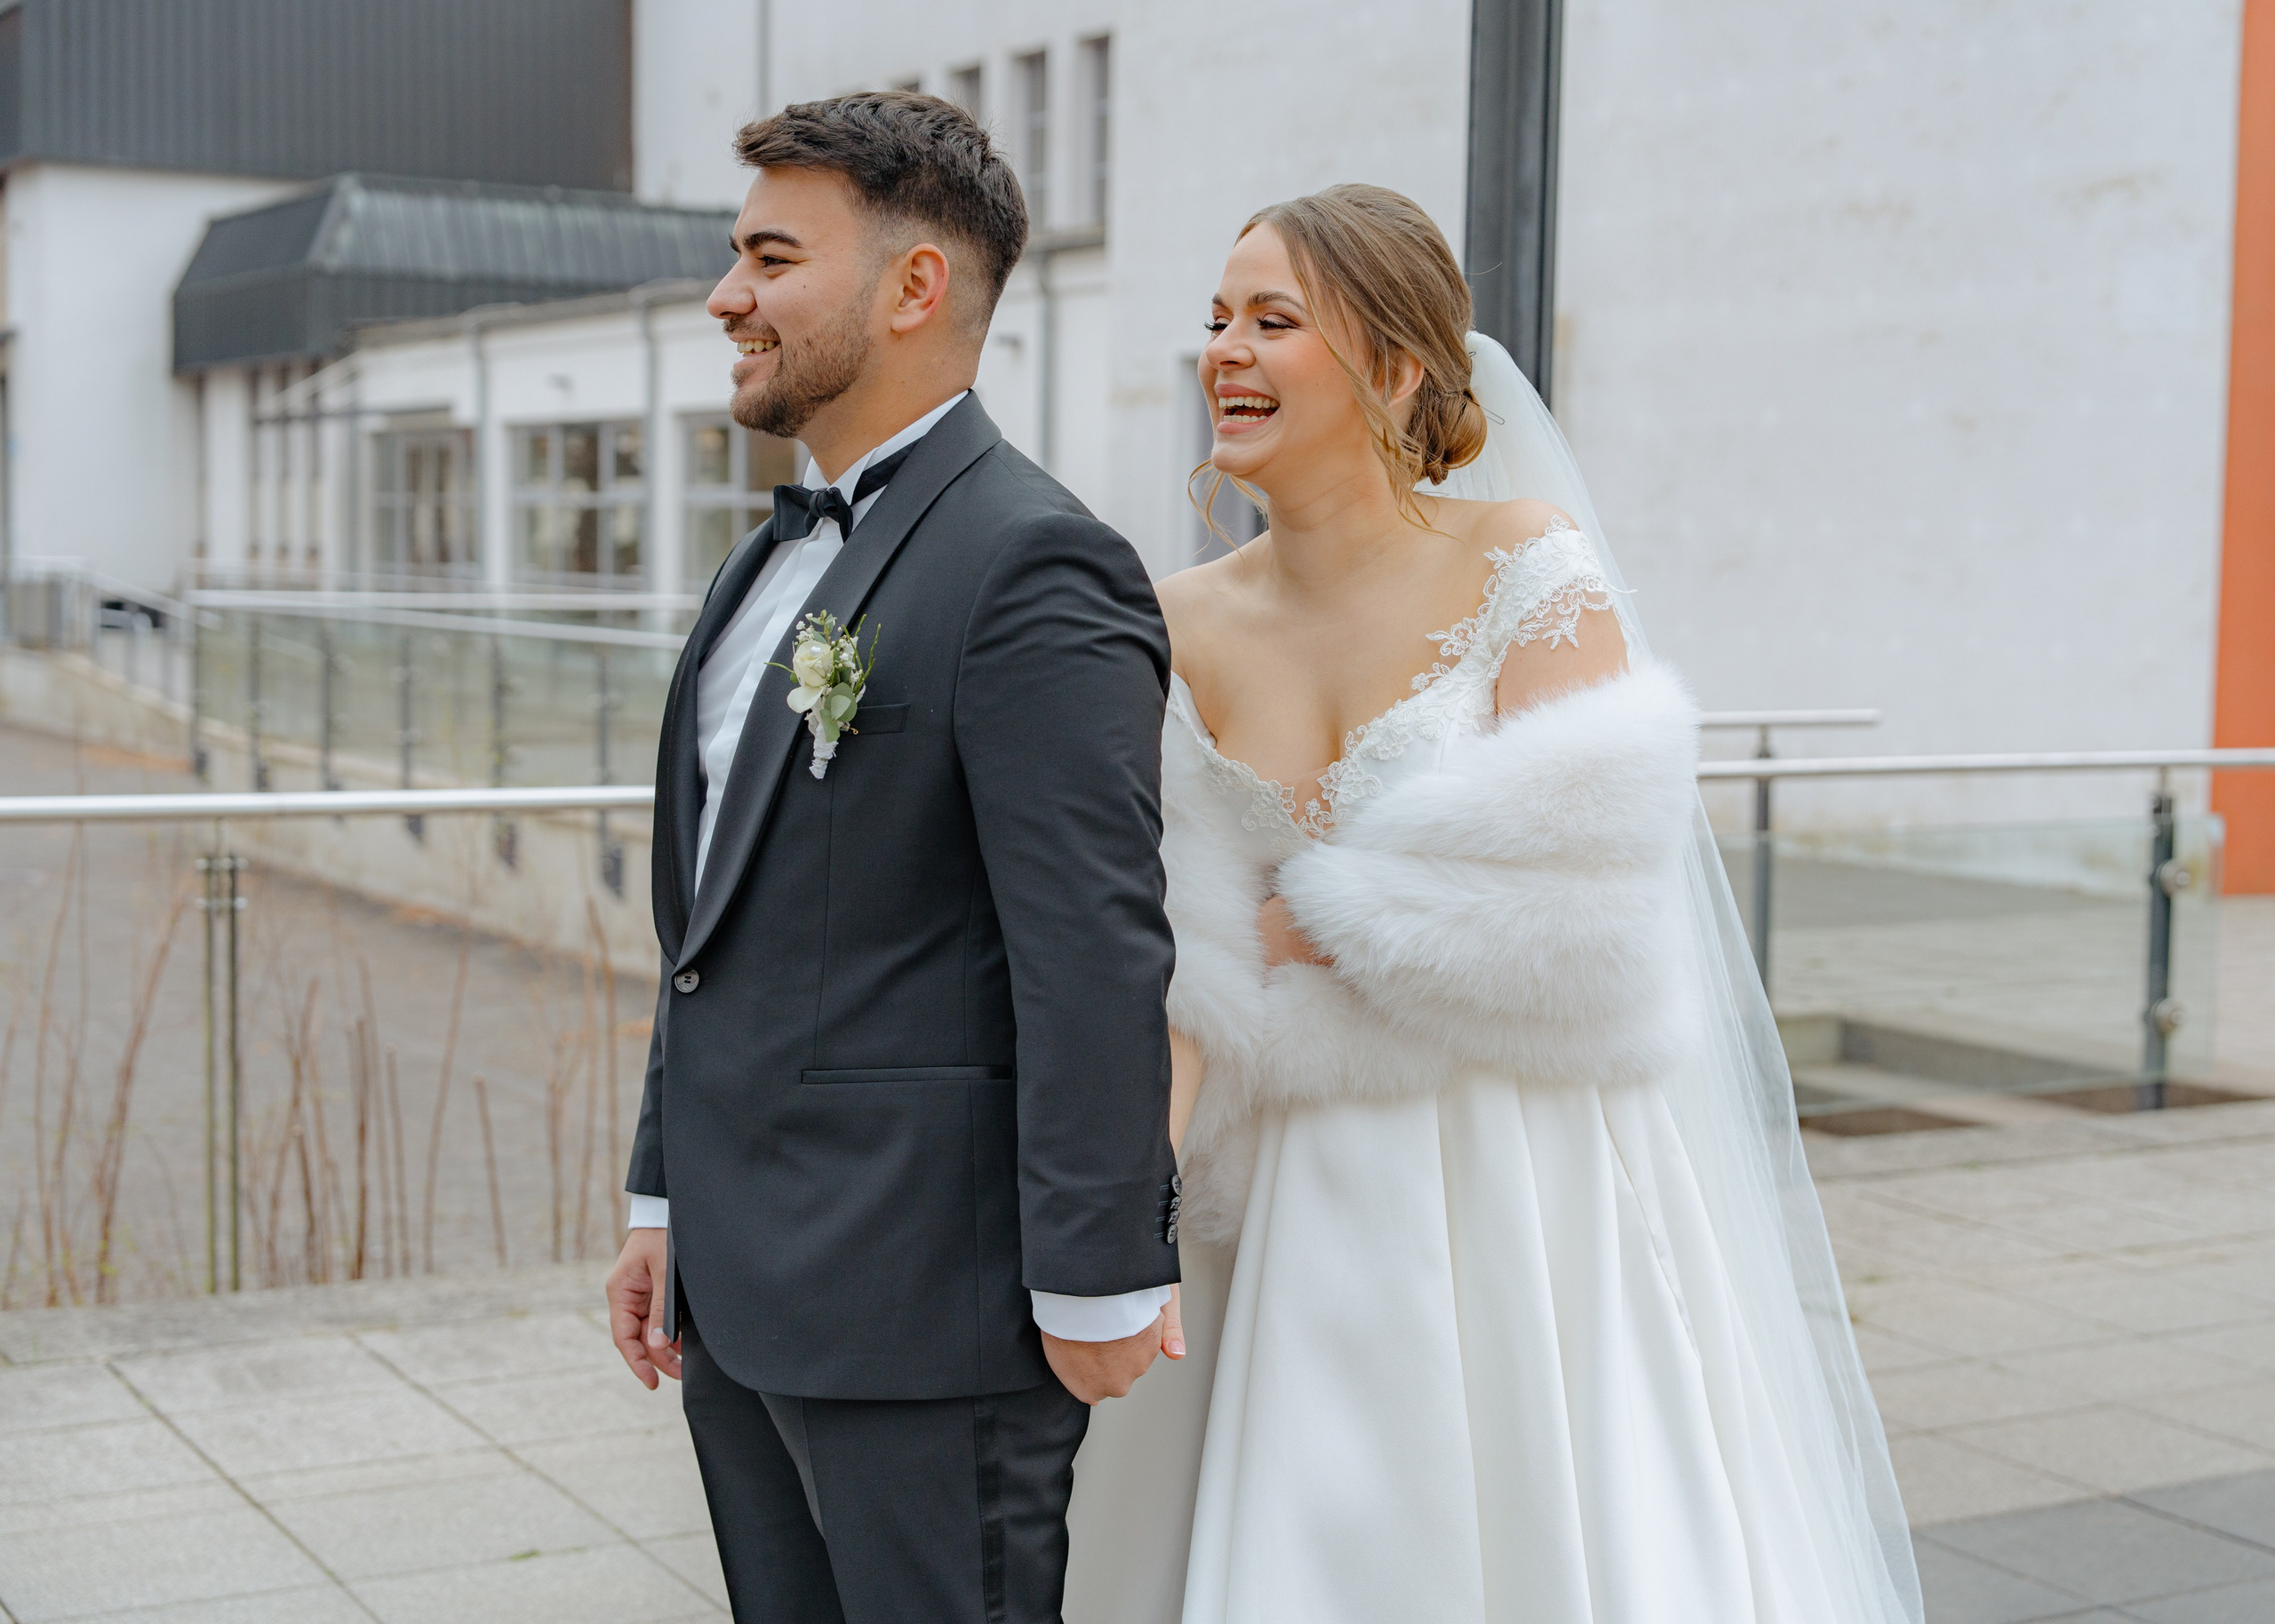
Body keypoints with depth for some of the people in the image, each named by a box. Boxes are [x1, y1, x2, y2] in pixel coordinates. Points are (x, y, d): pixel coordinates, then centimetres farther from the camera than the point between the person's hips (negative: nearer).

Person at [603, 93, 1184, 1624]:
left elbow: (1097, 958, -19)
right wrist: (667, 1202, 17)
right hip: (744, 1289, 9)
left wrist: (1098, 1289, -18)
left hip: (926, 1297, -9)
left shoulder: (1034, 563, -15)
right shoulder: (772, 562, 14)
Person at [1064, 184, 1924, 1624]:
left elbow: (1563, 905, -17)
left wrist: (1321, 923, -7)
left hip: (1531, 1193, -4)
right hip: (1315, 1220, 4)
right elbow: (1185, 964, 2)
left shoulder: (1529, 565, -9)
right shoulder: (1190, 628, 3)